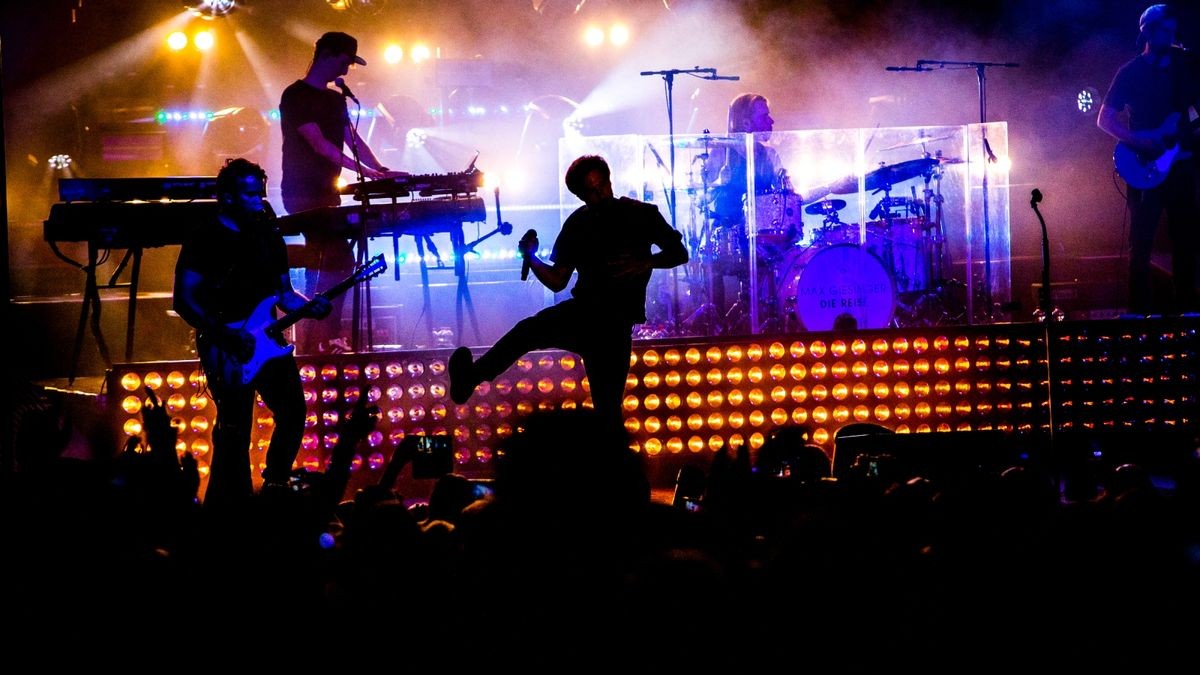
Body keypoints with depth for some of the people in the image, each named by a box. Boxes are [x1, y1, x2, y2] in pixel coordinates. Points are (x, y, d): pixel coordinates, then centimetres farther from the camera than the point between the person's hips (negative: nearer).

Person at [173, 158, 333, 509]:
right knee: (235, 430, -8)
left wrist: (308, 306, -5)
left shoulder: (269, 237, 12)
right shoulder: (205, 240, -8)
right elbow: (185, 300, -12)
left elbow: (284, 292, 16)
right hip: (225, 347, -6)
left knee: (292, 411, 6)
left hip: (265, 340, 6)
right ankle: (232, 510, 2)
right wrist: (226, 335, -21)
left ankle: (275, 487, 25)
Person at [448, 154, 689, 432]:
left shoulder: (641, 214, 1)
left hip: (614, 322, -2)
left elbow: (679, 253, 4)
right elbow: (557, 282, 11)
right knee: (527, 330, -28)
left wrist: (646, 263, -14)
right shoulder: (577, 224, 9)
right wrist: (530, 258, -7)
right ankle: (469, 377, -34)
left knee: (607, 409, -7)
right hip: (580, 313, 2)